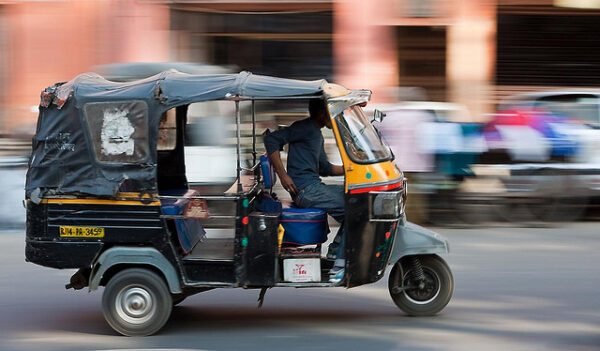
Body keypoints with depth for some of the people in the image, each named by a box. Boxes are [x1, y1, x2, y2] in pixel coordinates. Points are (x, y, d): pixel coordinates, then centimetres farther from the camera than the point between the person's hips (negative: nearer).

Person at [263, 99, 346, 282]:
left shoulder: (317, 134, 22)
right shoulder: (305, 128, -9)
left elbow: (324, 168, 30)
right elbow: (271, 139, -20)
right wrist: (283, 175, -22)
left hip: (313, 187, 10)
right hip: (305, 189, -10)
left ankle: (337, 247, 14)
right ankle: (338, 267, -17)